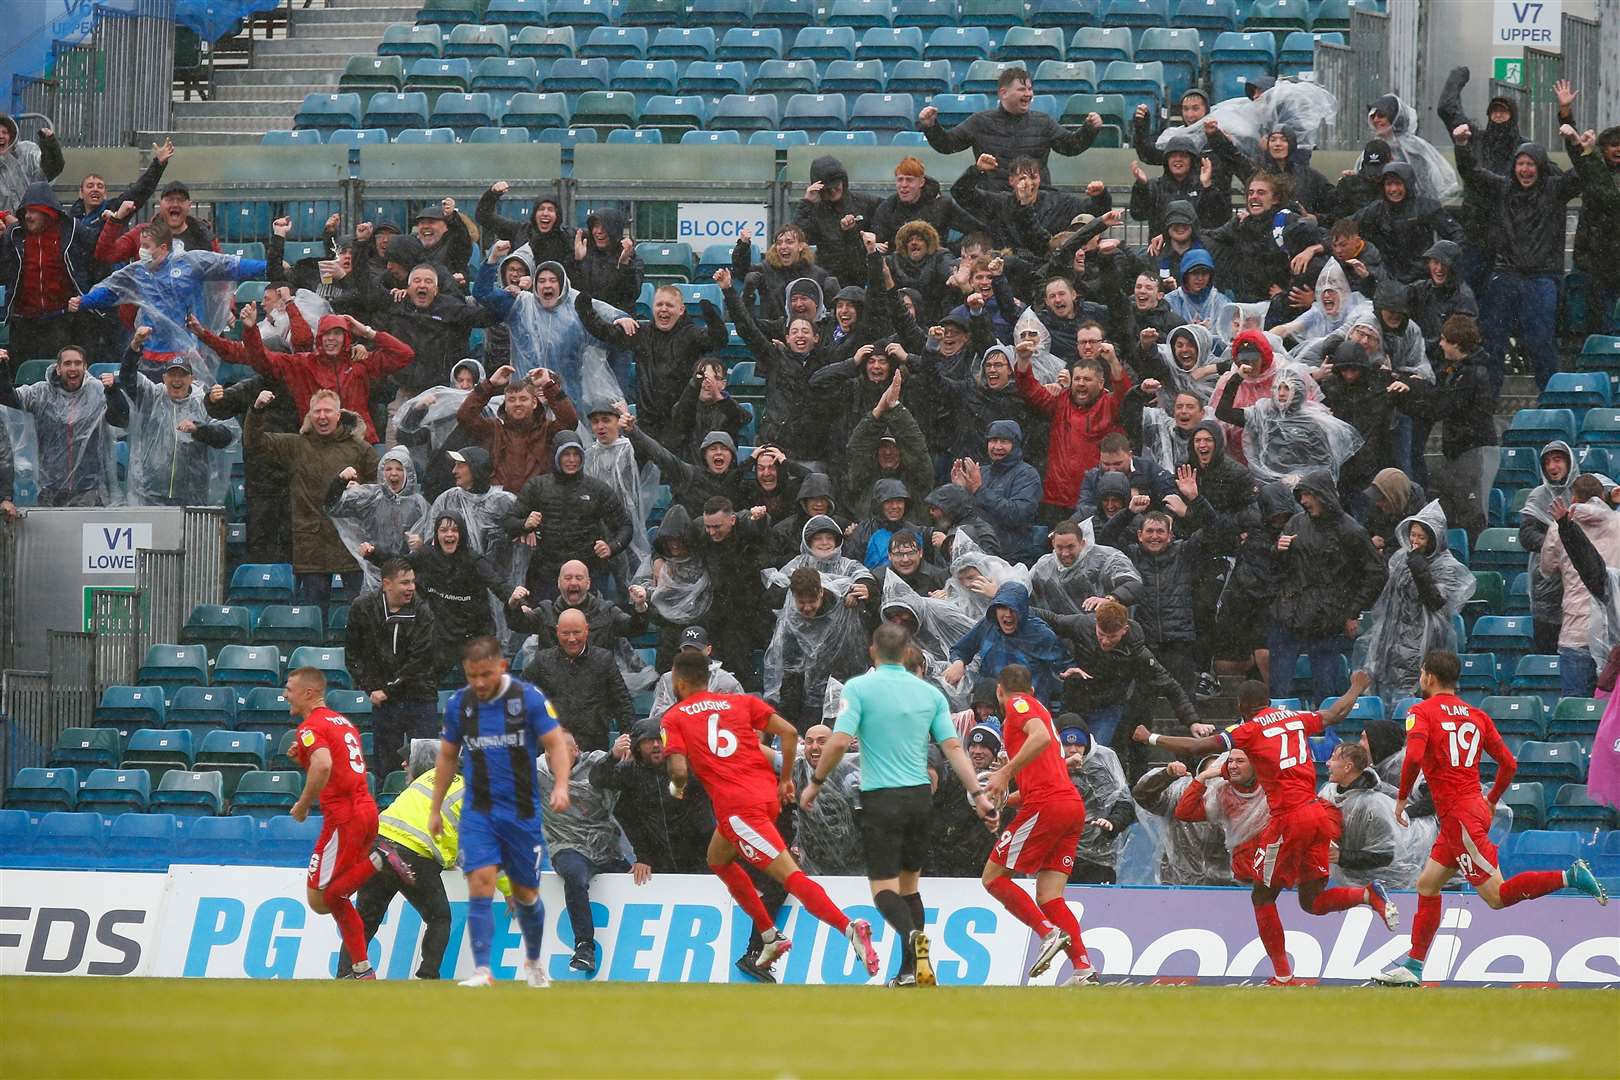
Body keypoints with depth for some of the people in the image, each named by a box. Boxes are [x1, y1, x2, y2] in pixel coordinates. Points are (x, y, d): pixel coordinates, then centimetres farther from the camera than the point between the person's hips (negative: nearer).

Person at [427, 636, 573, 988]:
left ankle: (533, 960, 36)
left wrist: (561, 785, -24)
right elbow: (447, 757, 12)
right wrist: (435, 809, 12)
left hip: (522, 812, -1)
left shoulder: (529, 698, -7)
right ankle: (481, 970, -21)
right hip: (478, 811, 1)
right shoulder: (458, 704, 1)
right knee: (480, 884, -17)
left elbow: (556, 744, -7)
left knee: (525, 894, 10)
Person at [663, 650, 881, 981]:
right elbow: (789, 732, 6)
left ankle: (850, 928, -32)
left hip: (736, 805, -7)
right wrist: (785, 779, 16)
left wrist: (677, 788, 16)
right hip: (767, 795, 7)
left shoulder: (674, 718, 7)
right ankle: (770, 937, 24)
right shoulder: (740, 702, 17)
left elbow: (679, 770, -7)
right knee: (718, 860, 29)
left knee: (790, 876, -13)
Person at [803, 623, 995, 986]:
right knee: (909, 884, 16)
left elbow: (839, 742, -13)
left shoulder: (858, 688, -5)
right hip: (920, 796, 4)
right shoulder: (930, 693, 6)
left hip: (880, 800, -4)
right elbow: (953, 747, 1)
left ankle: (912, 938, -34)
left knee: (884, 888, -4)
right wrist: (978, 794, 3)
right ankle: (911, 970, 11)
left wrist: (815, 783, 0)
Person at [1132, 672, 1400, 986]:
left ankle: (1282, 976, 7)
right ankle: (1369, 895, -11)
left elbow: (1195, 747, -4)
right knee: (1311, 901, 14)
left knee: (1262, 898, 9)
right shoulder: (1296, 719, 15)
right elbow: (1337, 712, 31)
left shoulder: (1250, 730, -1)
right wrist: (1356, 688, 52)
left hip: (1288, 819, -6)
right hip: (1317, 814, 6)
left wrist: (1150, 738, 10)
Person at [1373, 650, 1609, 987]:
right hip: (1475, 807, 9)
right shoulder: (1476, 715, 13)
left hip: (1458, 816, -9)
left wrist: (1401, 798, -9)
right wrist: (1491, 801, 26)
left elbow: (1414, 756, -23)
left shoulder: (1421, 713, -6)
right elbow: (1508, 763, 12)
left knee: (1496, 895, -10)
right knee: (1427, 885, 16)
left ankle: (1569, 877, -23)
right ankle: (1413, 966, 18)